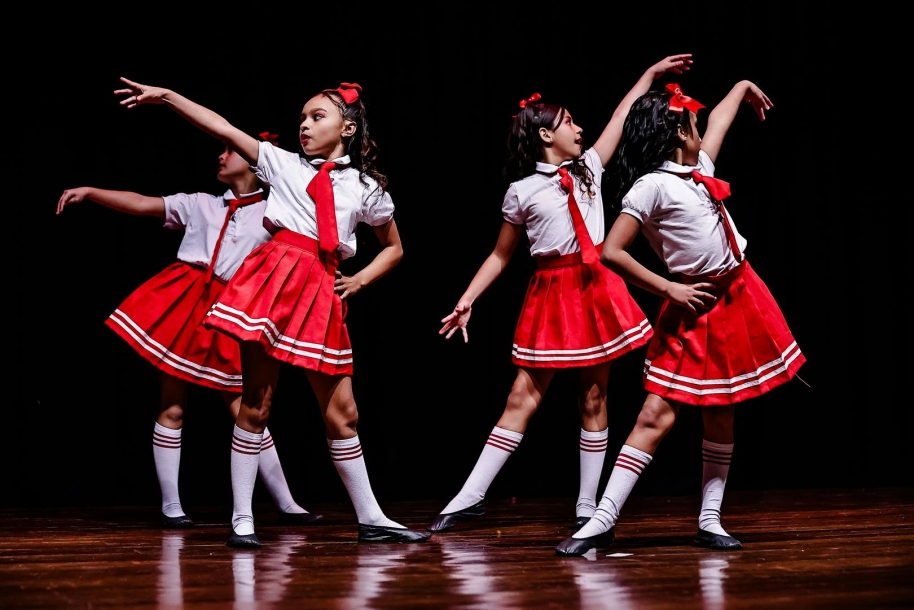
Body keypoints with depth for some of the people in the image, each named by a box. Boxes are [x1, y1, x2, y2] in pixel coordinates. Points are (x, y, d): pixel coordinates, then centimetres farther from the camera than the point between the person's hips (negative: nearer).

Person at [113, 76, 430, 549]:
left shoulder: (367, 188, 13)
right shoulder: (284, 164, 12)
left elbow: (393, 248, 24)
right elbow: (225, 131, 4)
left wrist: (359, 280, 8)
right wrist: (168, 97, -3)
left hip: (321, 293, 1)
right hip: (273, 277, -1)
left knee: (341, 411, 4)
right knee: (255, 401, -2)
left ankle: (371, 519, 14)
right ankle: (241, 518, 4)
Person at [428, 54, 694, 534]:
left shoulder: (588, 167, 10)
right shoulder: (522, 191, 1)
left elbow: (622, 117, 19)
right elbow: (500, 255, 5)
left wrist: (651, 74, 20)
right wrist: (467, 299, -3)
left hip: (596, 287, 3)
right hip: (551, 292, -3)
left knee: (594, 395, 4)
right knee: (523, 396, -7)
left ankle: (587, 504, 10)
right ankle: (470, 498, -4)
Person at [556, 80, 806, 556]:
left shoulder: (699, 169, 11)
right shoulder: (651, 187, -13)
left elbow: (720, 118, 32)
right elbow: (611, 252, -19)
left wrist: (745, 87, 48)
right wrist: (670, 290, -14)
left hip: (738, 298, 8)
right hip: (693, 307, -8)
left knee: (721, 415, 9)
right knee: (658, 413, -12)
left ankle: (710, 521, 15)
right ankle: (604, 520, -11)